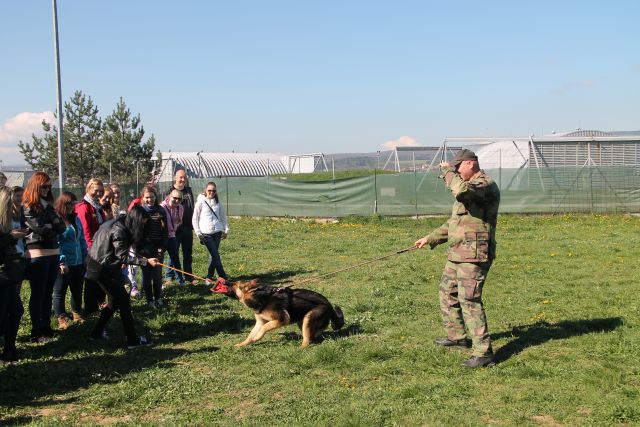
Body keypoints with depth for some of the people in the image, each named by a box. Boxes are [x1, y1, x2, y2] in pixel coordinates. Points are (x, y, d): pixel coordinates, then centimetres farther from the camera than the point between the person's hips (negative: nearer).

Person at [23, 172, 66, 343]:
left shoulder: (48, 206, 15)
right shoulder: (27, 207, -7)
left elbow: (62, 227, 7)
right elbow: (40, 229, -18)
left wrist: (49, 225, -12)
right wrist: (53, 225, 0)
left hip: (54, 254, 7)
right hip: (37, 255, -7)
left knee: (48, 293, 12)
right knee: (38, 294, -1)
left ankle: (46, 327, 21)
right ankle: (36, 332, 5)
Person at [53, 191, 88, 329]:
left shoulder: (76, 219, 10)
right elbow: (55, 243, -16)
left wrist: (85, 256, 11)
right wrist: (62, 262, -19)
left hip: (78, 262, 7)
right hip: (63, 264, -7)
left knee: (77, 290, 17)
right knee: (60, 292, 5)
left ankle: (77, 313, 31)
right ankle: (61, 318, 11)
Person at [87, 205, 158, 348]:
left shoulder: (119, 223, 5)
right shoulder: (119, 230, -24)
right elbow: (123, 256, -25)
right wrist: (146, 261, -26)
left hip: (106, 266, 10)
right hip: (102, 269, -10)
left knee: (116, 299, 17)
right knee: (124, 299, -6)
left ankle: (97, 332, 28)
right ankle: (133, 339, -2)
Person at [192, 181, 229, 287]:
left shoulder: (217, 202, 10)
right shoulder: (201, 202, -3)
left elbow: (223, 217, 18)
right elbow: (195, 219, -1)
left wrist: (226, 229, 12)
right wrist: (198, 233, -5)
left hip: (217, 232, 5)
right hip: (206, 233, -4)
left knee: (214, 254, 7)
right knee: (215, 254, -8)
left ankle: (209, 276, 18)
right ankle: (223, 276, 0)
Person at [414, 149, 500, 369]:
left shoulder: (485, 184, -12)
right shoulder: (469, 187, 20)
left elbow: (462, 190, -36)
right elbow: (454, 223, 27)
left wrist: (448, 171, -19)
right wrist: (430, 238, 23)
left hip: (474, 254, -11)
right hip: (458, 253, 11)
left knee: (469, 300, -14)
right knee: (447, 291, 21)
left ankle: (483, 352, -12)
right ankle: (456, 336, 37)